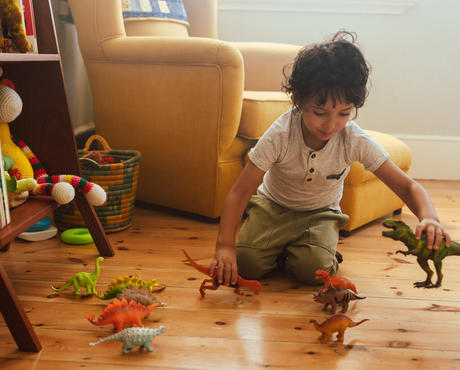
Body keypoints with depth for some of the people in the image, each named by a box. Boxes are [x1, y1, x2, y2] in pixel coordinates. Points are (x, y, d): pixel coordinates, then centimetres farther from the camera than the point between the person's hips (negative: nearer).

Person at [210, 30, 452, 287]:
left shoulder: (356, 142, -24)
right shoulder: (280, 136, -29)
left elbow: (408, 187, -19)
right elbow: (239, 193, -27)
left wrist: (428, 218, -42)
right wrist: (225, 246, -39)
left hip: (320, 213, 1)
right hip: (272, 206, 0)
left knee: (313, 269, -27)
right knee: (247, 264, -22)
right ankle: (282, 246, 12)